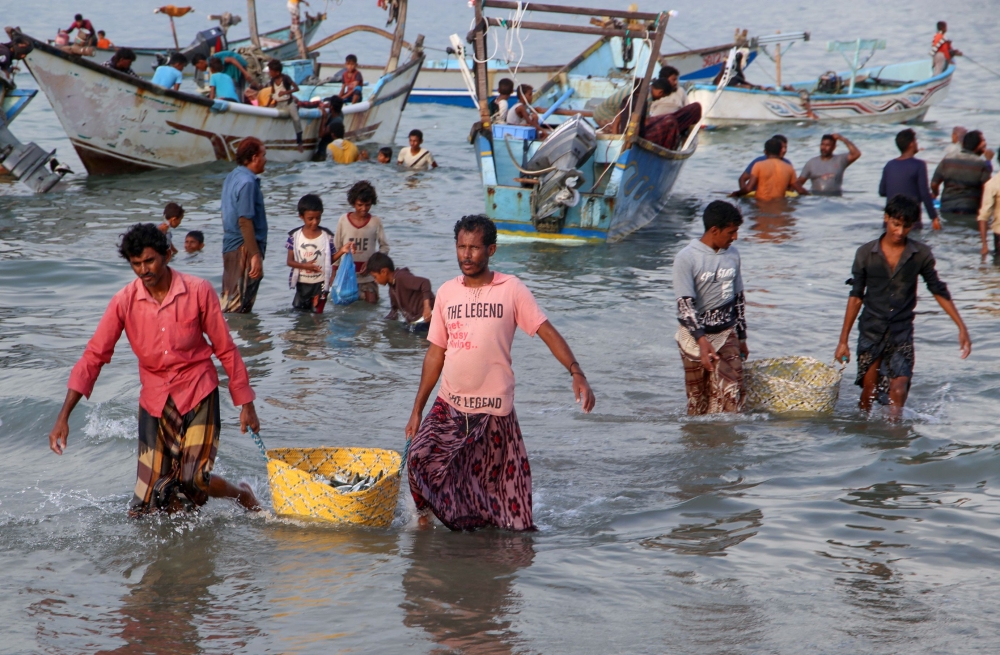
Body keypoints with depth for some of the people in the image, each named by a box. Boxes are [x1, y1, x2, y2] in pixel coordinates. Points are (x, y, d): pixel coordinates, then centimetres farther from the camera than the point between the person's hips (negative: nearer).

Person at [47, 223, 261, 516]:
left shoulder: (198, 291, -9)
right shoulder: (124, 302, -5)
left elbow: (225, 349, -1)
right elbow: (93, 357, -6)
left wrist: (246, 404, 2)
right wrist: (64, 417, -14)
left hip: (198, 393, -3)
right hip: (155, 401, 3)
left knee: (195, 480, -19)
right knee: (148, 506, -2)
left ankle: (243, 495, 14)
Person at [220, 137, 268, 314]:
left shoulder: (232, 177, 13)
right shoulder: (247, 182, -16)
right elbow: (245, 221, -22)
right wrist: (255, 255, -22)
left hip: (230, 246, 10)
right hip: (244, 248, -10)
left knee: (229, 300, 14)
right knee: (238, 306, -6)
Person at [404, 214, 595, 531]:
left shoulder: (511, 289, -3)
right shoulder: (446, 293, 7)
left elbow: (547, 332, -7)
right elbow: (436, 353, 11)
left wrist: (577, 373, -22)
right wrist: (417, 410, 9)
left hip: (494, 408, -3)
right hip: (449, 406, 3)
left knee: (501, 478, 2)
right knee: (420, 458, -13)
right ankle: (427, 513, 11)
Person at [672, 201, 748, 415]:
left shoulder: (732, 254, 6)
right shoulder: (686, 258, -11)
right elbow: (685, 304, -17)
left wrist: (742, 338, 19)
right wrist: (702, 340, -29)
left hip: (726, 334, 4)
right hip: (695, 336, -3)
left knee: (731, 396, -12)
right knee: (698, 400, 5)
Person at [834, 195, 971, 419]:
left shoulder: (921, 254, -3)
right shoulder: (866, 253, -3)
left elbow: (939, 291, 7)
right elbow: (856, 296, 2)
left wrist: (961, 327, 3)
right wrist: (843, 340, 2)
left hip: (902, 333, 0)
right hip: (871, 331, 0)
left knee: (898, 392, -11)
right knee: (869, 393, 4)